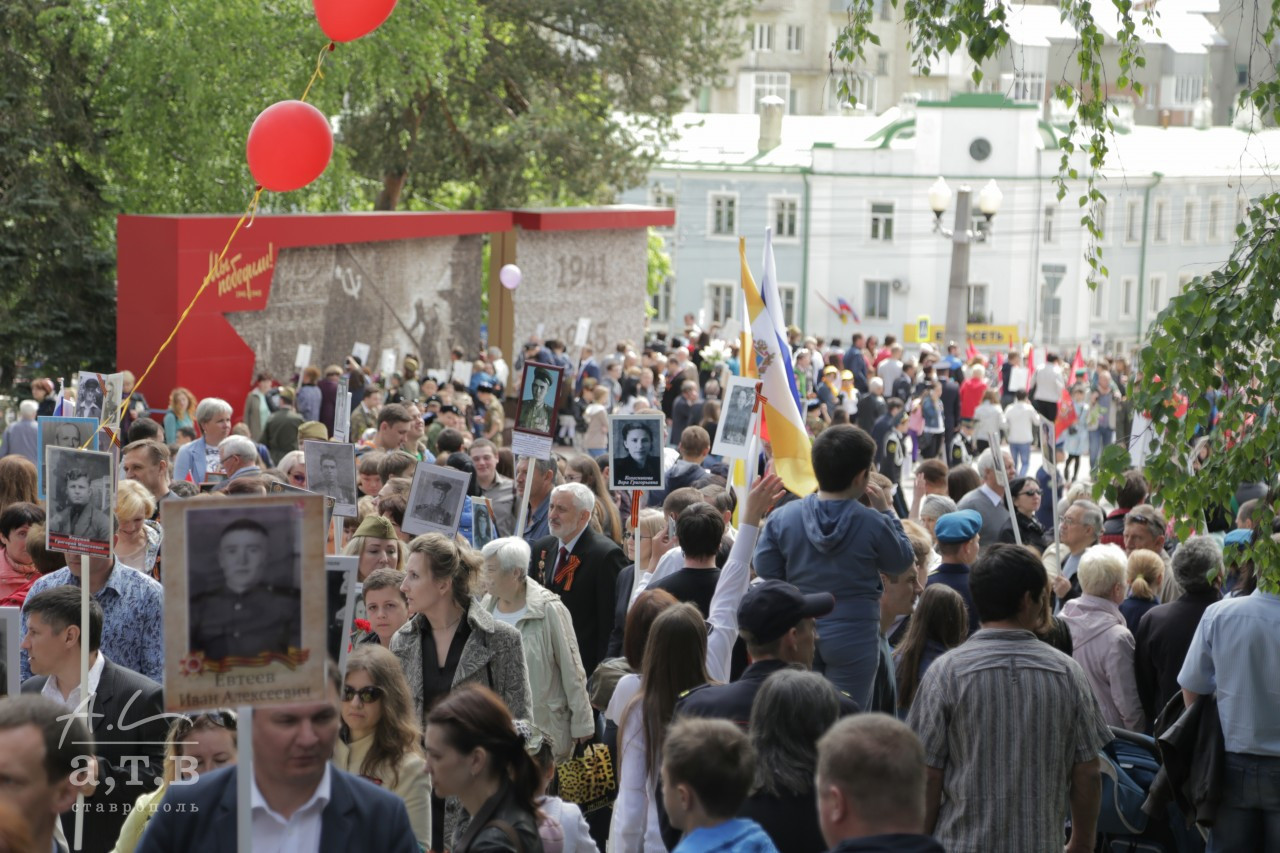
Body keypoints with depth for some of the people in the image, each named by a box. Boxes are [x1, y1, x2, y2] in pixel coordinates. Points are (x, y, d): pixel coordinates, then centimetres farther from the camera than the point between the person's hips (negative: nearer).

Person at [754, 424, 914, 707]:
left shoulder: (782, 517, -9)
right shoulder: (874, 524, -16)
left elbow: (765, 569, 0)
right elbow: (902, 562, 0)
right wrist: (886, 512, 7)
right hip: (853, 640, -3)